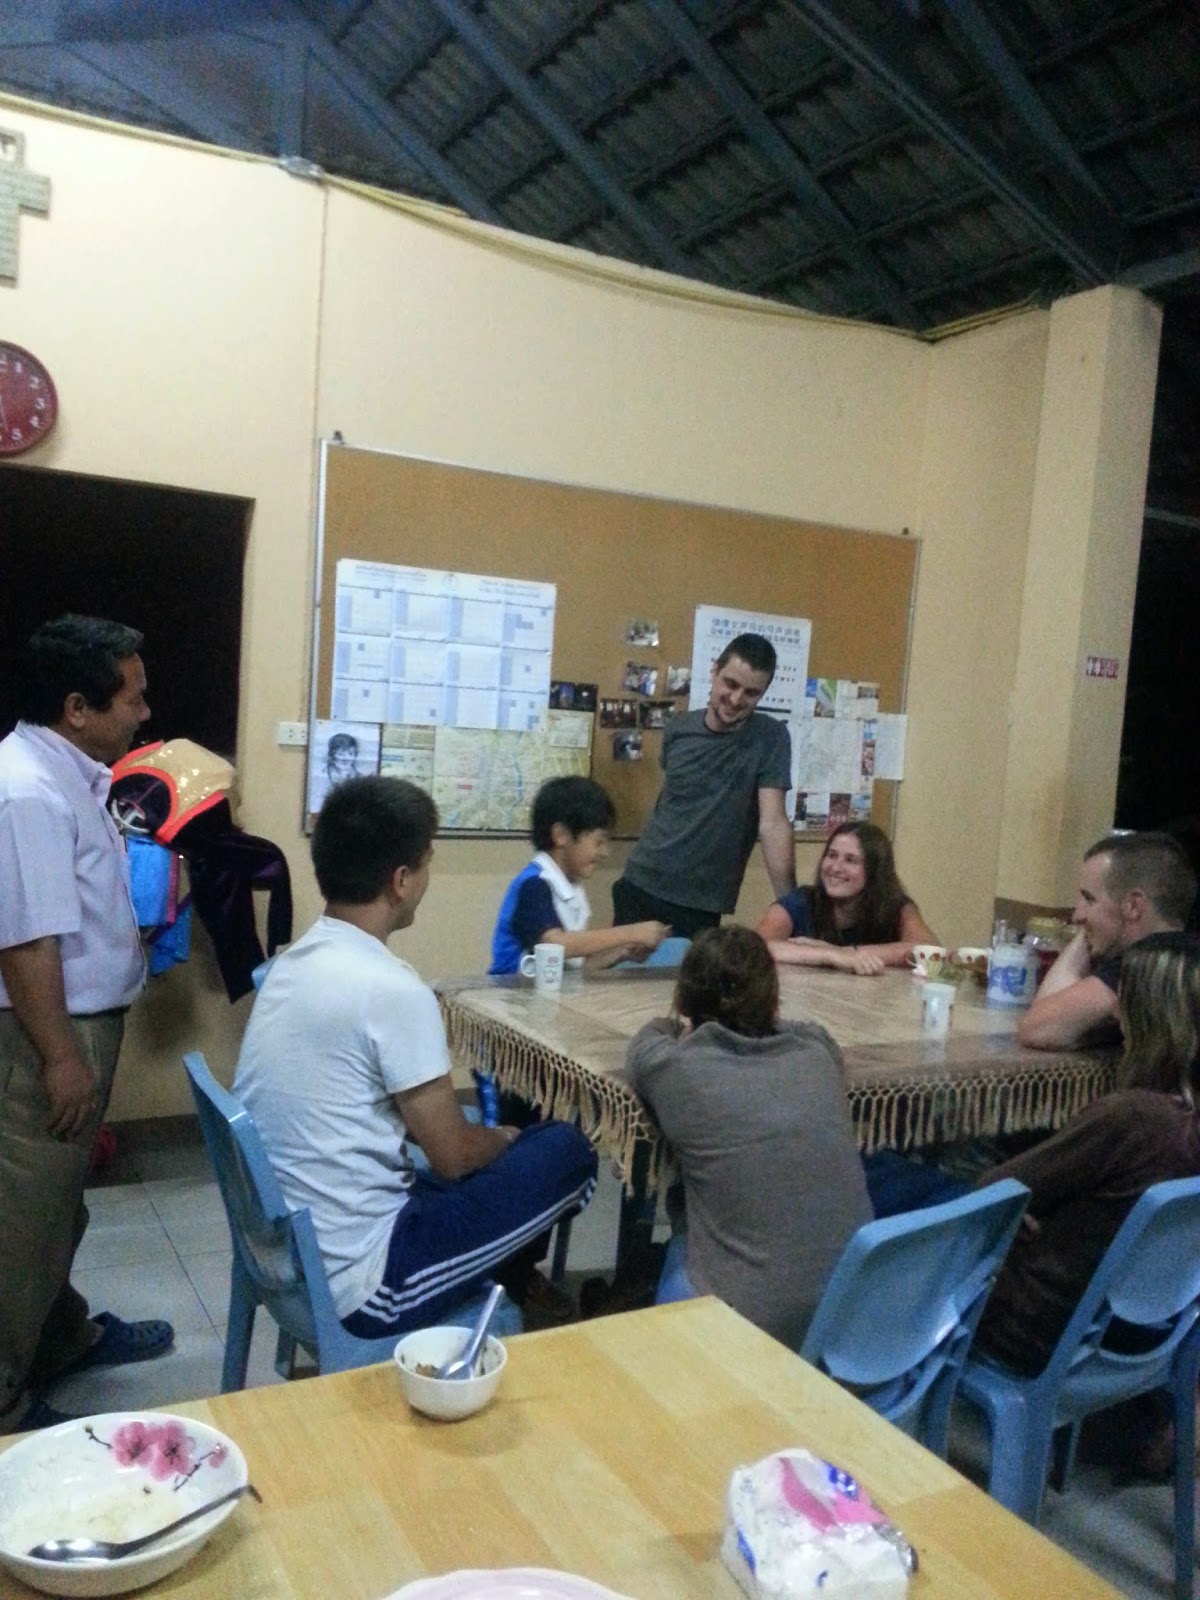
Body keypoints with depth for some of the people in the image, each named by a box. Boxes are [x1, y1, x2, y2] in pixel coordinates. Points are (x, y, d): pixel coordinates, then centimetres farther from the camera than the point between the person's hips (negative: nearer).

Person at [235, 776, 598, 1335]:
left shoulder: (291, 963, 3)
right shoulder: (391, 989, -23)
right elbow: (452, 1155, -13)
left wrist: (490, 1139, 14)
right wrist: (504, 1138, 8)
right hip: (355, 1280, -8)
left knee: (488, 1152, 22)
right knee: (566, 1151, 2)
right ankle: (502, 1303, 23)